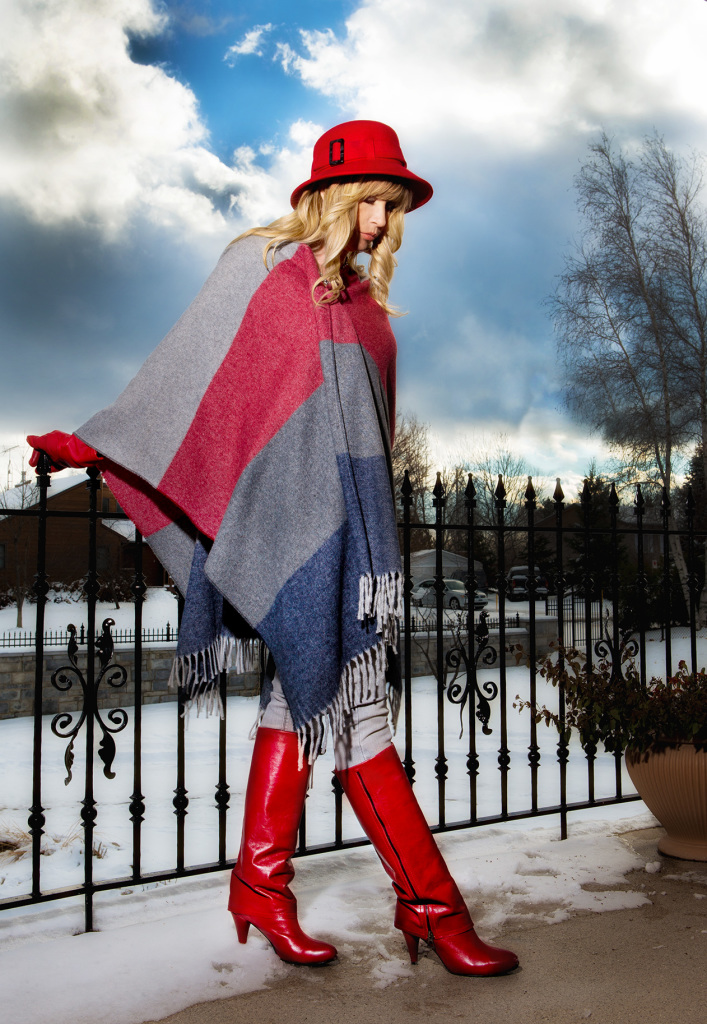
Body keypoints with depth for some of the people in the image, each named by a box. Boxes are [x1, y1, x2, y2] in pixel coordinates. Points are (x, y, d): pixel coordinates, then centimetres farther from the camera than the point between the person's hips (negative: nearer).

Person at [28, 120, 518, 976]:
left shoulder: (364, 297, 19)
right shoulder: (262, 265, 1)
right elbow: (186, 366, 2)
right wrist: (100, 445, 0)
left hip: (350, 515, 7)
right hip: (291, 511, -7)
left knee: (306, 692, 7)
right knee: (348, 698, -7)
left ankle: (261, 886, 19)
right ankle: (432, 906, 1)